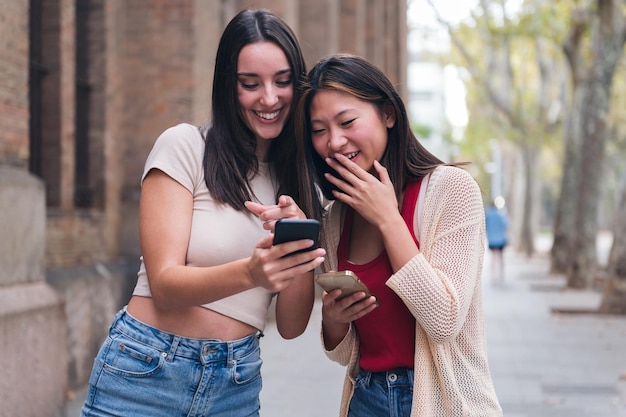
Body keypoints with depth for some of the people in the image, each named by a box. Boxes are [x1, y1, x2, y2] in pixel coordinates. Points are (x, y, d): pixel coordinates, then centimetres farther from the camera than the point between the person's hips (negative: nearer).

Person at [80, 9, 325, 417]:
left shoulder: (297, 179, 5)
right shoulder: (185, 146, -6)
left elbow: (291, 326, 0)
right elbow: (165, 285, -14)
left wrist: (300, 242, -17)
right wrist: (249, 272, -31)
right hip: (147, 373, -3)